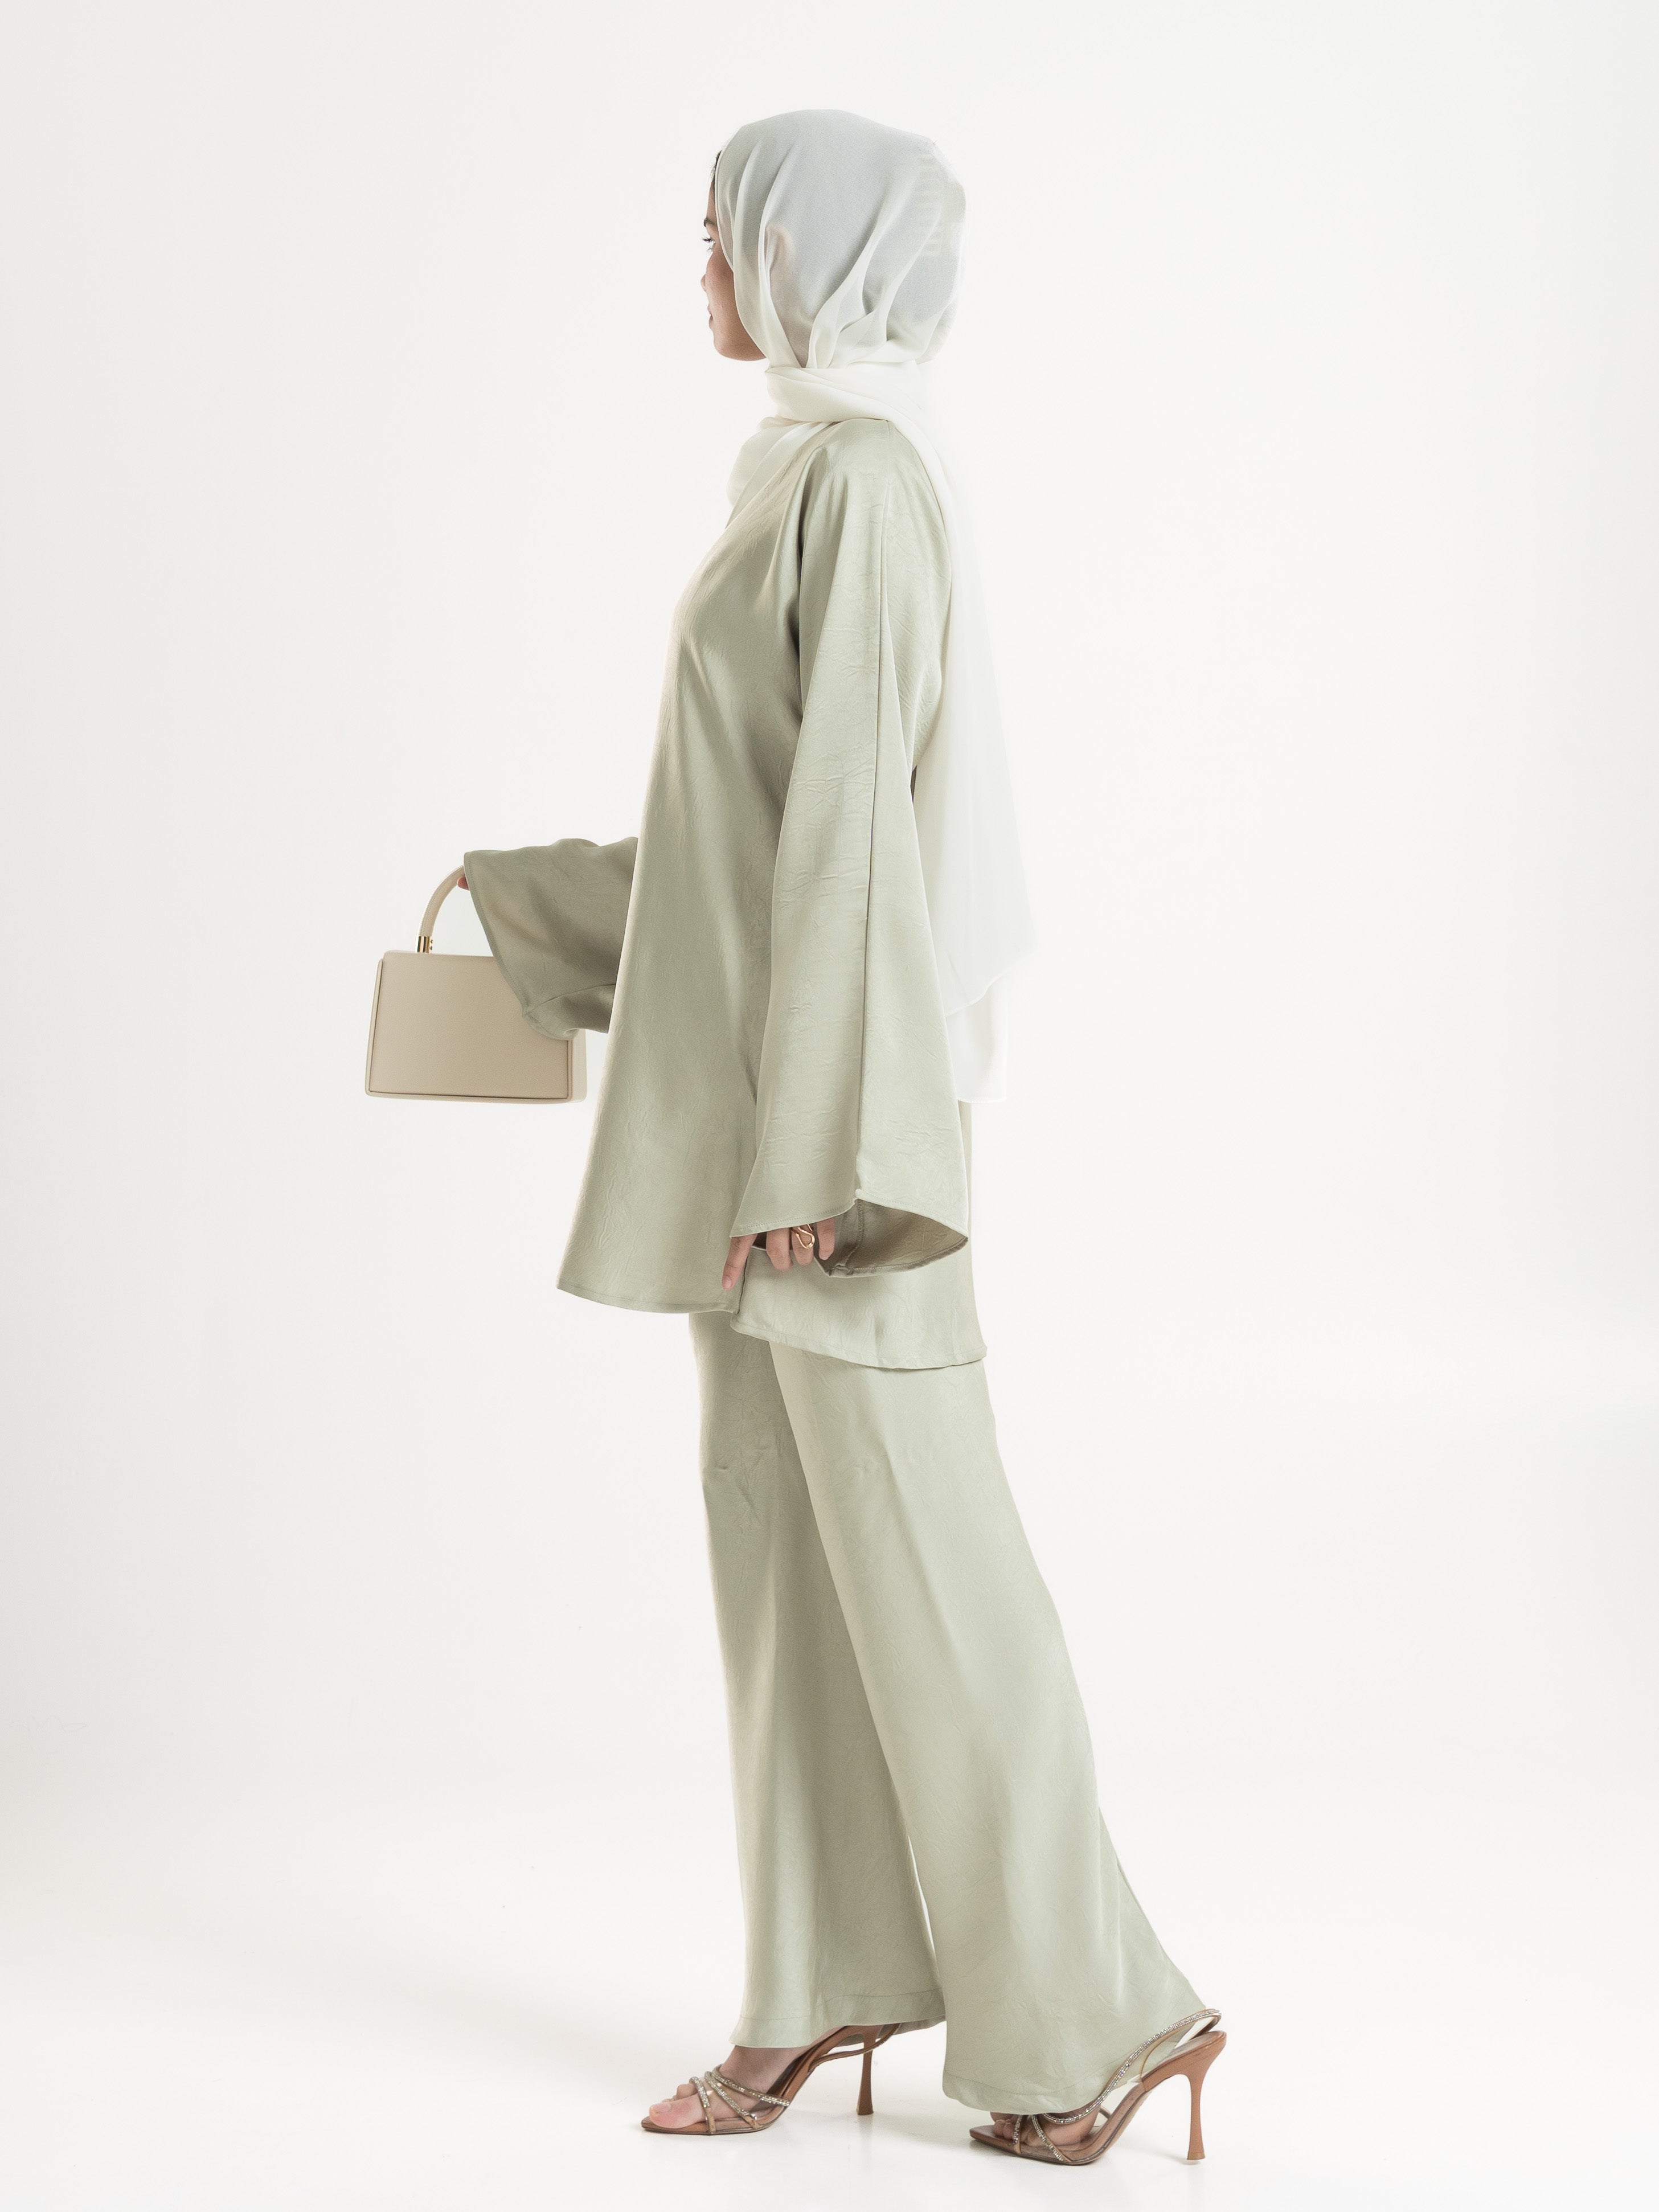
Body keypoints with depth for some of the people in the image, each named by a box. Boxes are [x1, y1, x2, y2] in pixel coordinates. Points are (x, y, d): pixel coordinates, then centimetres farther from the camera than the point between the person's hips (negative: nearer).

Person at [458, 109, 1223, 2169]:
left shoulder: (862, 477, -15)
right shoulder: (825, 471, 15)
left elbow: (852, 820, -21)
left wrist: (804, 1147, -23)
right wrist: (543, 900, 30)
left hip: (828, 1074, -10)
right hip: (763, 1075, 10)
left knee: (911, 1548, -4)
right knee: (781, 1526, 12)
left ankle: (1097, 2003, 7)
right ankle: (836, 1974, 20)